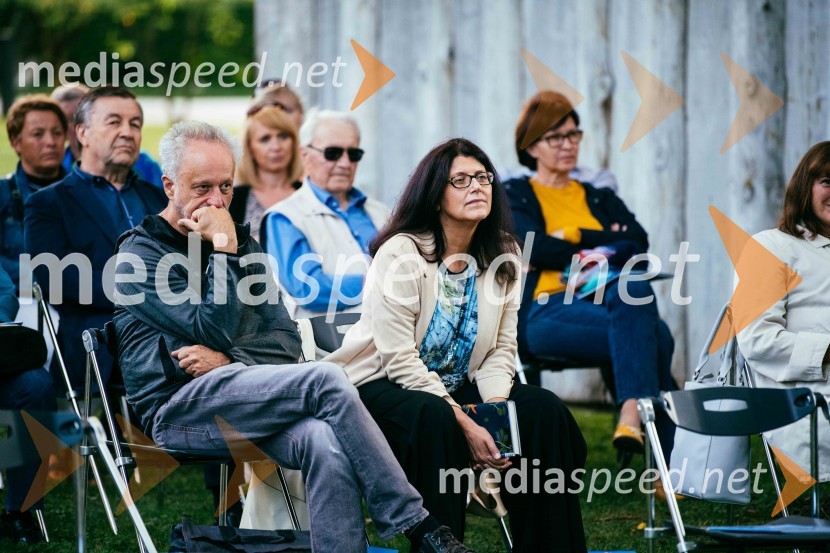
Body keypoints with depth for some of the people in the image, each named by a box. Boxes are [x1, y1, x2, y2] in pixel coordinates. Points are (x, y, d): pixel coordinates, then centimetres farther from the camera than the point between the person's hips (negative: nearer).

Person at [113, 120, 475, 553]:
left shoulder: (241, 243, 22)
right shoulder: (141, 253, 2)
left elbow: (286, 341, 12)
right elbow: (213, 331, -10)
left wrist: (228, 359, -6)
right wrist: (224, 252, -9)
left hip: (236, 393, 5)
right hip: (176, 407, -5)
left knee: (326, 441, -31)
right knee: (326, 381, -27)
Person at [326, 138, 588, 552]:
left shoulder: (502, 256, 3)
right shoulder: (401, 254, -15)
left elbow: (501, 350, 0)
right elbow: (400, 360, -20)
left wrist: (496, 409, -21)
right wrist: (465, 425, -27)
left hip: (458, 386, 6)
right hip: (381, 384, -6)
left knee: (544, 411, -18)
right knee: (434, 420, -38)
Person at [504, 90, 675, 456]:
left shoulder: (600, 199, 29)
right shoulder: (515, 197, 19)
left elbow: (637, 244, 9)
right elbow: (533, 248, -3)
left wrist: (573, 237, -3)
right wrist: (603, 244, 2)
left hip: (609, 300, 4)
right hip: (546, 309, -4)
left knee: (635, 289, -38)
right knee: (652, 335, -34)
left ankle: (632, 417, -48)